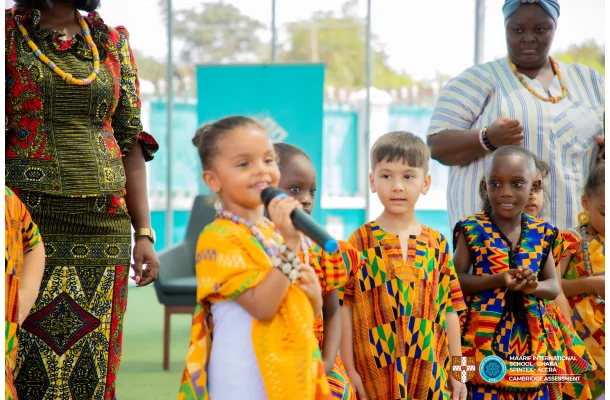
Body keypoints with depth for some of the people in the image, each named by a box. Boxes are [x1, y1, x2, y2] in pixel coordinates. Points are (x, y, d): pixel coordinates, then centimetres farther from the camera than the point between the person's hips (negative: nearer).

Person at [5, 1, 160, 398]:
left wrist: (144, 233, 4)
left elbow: (130, 143, 11)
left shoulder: (113, 42, 13)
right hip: (25, 223, -3)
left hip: (102, 228, 4)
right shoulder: (8, 33, 2)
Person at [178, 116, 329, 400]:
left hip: (293, 376, 7)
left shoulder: (277, 231, 12)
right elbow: (262, 306, -21)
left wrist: (313, 293, -4)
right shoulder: (219, 237, -12)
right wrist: (289, 244, -25)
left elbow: (308, 315, 17)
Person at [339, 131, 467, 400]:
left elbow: (449, 309, 8)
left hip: (429, 371, 2)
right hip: (376, 373, -2)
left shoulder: (436, 244, 7)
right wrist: (349, 369, -6)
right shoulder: (360, 242, -1)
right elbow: (345, 307, -3)